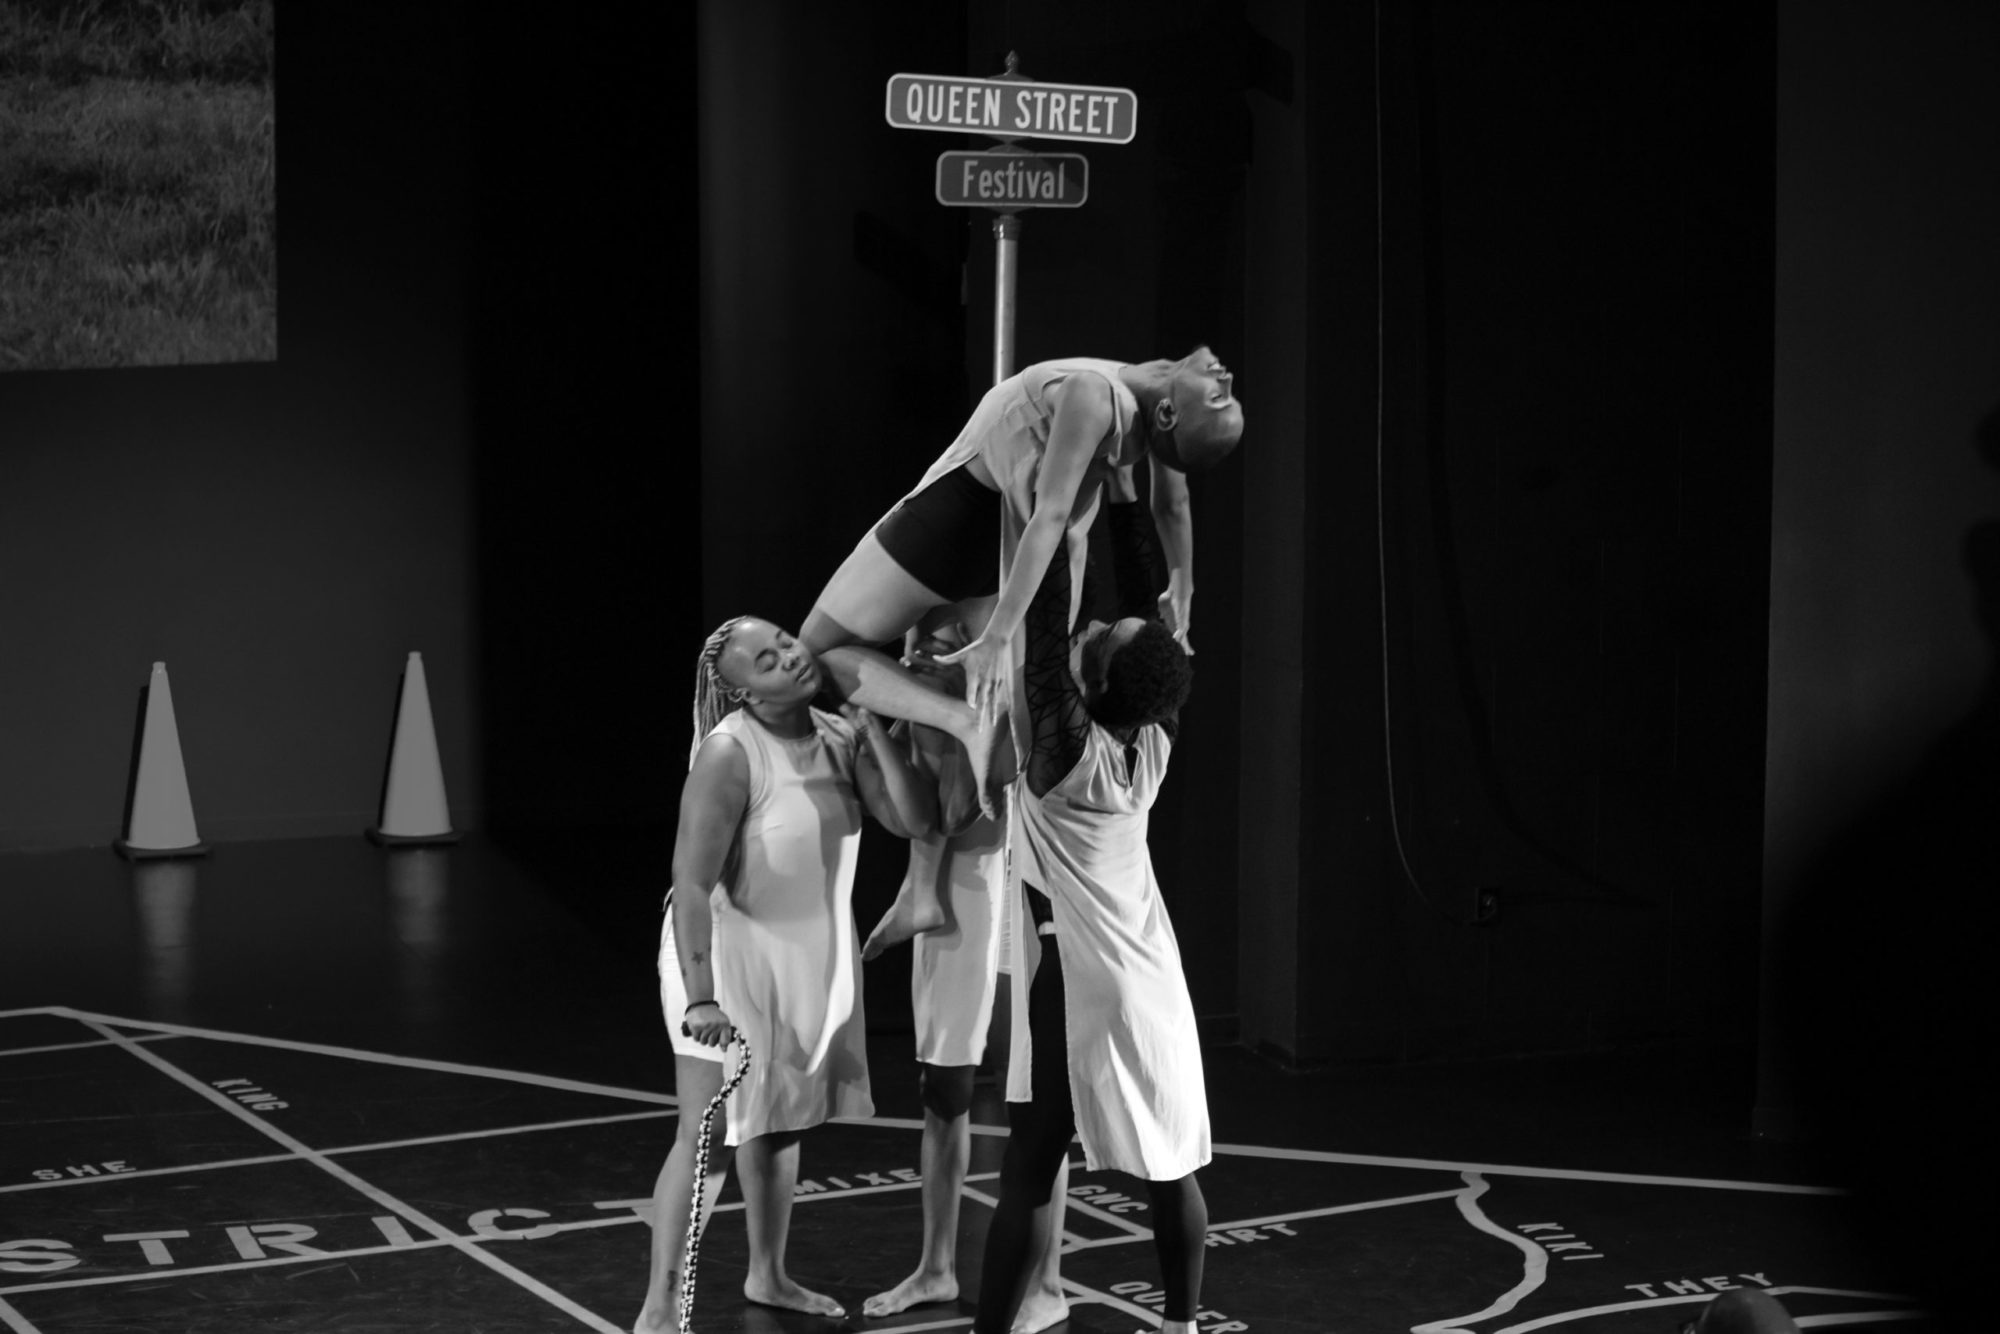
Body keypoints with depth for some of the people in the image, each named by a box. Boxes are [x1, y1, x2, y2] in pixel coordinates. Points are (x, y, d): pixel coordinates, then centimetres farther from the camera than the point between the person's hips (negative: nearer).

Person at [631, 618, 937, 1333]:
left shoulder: (838, 736, -4)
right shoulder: (730, 753, -24)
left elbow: (915, 821, -8)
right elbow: (691, 882, -28)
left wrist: (873, 730, -16)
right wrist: (700, 998, -34)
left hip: (811, 956, 7)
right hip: (728, 953, -7)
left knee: (780, 1121, 18)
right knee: (712, 1137, -9)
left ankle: (767, 1275, 35)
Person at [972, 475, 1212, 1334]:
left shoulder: (1070, 749, -20)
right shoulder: (1153, 741, -5)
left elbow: (1046, 621, -22)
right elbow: (1144, 600, 1)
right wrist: (1121, 490, 3)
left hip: (1075, 984, -6)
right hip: (1148, 977, 6)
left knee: (1027, 1175, 0)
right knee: (1168, 1168, 10)